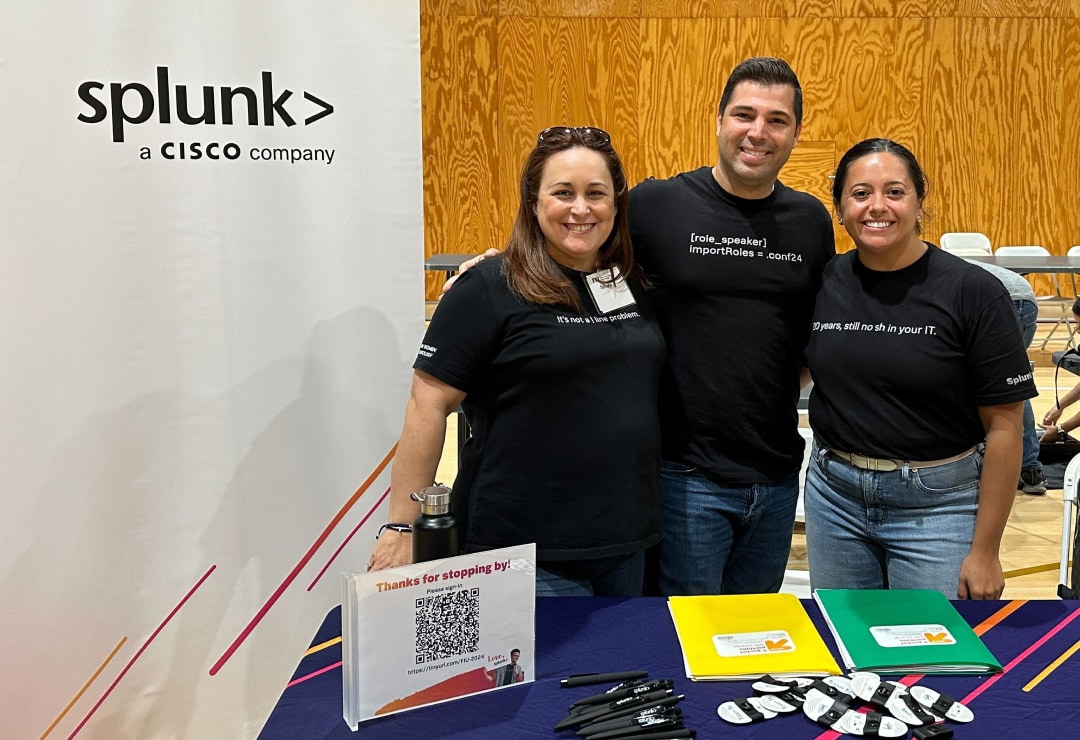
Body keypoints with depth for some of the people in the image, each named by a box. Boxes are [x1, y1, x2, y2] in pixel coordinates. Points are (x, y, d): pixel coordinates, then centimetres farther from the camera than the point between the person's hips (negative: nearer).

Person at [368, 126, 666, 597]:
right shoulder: (490, 290, -11)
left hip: (626, 539, 7)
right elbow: (429, 404, -12)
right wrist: (403, 527, -13)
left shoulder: (633, 284, 7)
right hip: (527, 552, -6)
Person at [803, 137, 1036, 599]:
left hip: (938, 504, -3)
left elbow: (1004, 426, -9)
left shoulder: (973, 292, -11)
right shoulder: (822, 284, -2)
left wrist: (984, 551, -9)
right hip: (834, 496, 3)